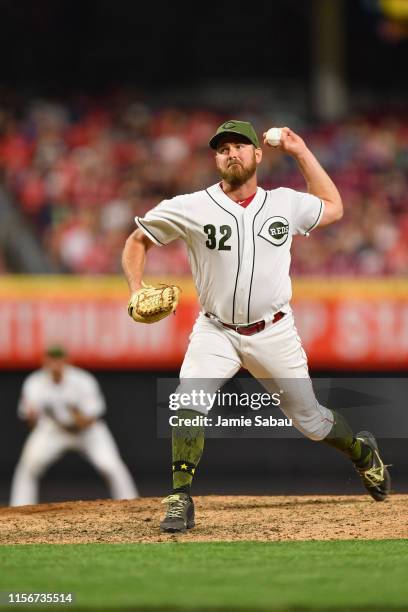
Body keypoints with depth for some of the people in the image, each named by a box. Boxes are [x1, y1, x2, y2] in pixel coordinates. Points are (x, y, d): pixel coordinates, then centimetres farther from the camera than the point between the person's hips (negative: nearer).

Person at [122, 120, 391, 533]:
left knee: (310, 422, 10)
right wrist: (136, 292, -12)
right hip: (215, 332, -1)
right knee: (189, 406, -25)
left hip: (273, 333, 1)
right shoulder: (190, 209, -8)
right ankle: (180, 501, -16)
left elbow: (333, 208, 20)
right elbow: (137, 240, 4)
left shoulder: (285, 204, 0)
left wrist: (301, 153, 13)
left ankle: (362, 451, 42)